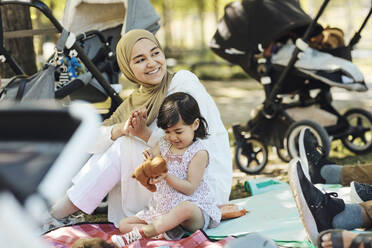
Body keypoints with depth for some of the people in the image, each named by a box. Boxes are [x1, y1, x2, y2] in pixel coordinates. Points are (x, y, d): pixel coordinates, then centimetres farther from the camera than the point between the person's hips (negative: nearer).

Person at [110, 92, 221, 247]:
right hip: (162, 209, 7)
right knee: (123, 224, -5)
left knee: (186, 209, -43)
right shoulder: (163, 145, 8)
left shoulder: (199, 153, -8)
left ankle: (138, 233, -37)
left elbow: (190, 188, -14)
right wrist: (148, 161, -17)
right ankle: (161, 232, -30)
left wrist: (167, 175, -26)